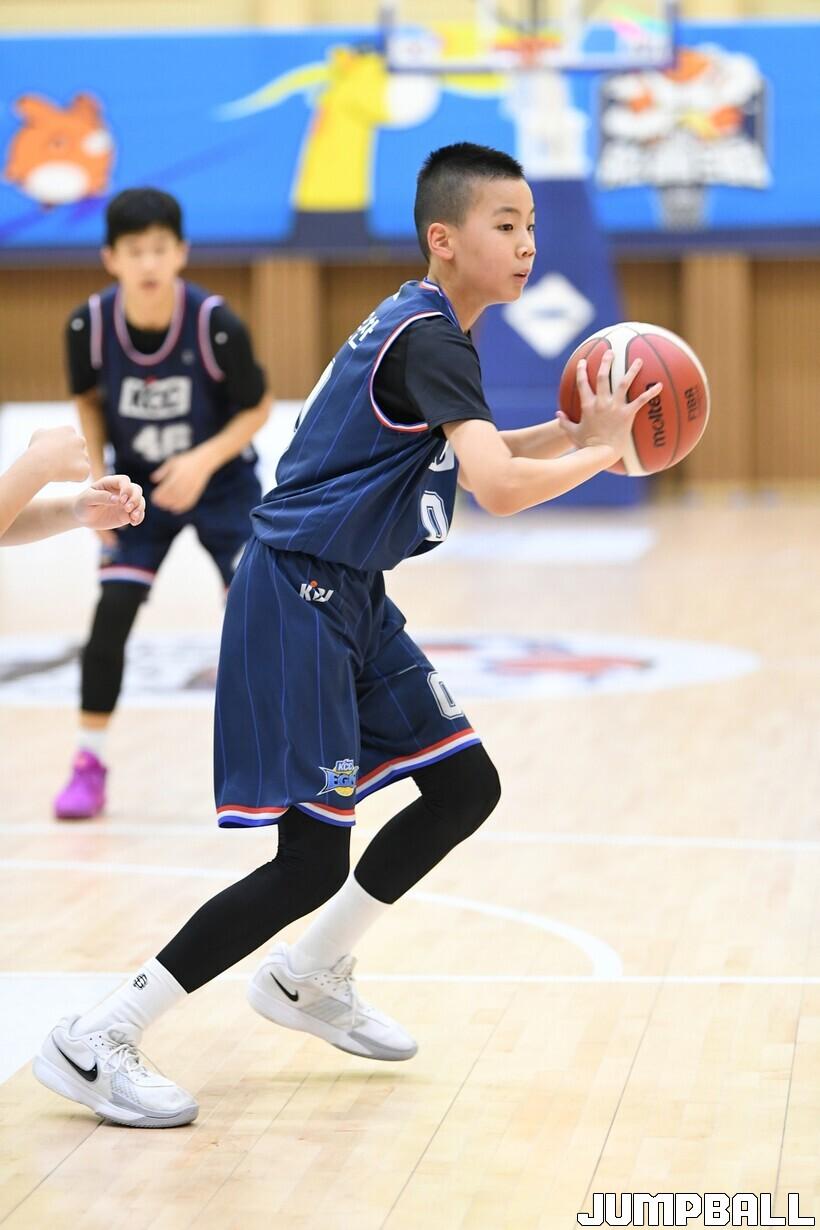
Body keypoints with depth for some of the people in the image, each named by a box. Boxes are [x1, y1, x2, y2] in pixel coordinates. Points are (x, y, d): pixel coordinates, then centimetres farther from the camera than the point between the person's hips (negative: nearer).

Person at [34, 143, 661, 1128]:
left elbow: (469, 455, 28)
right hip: (297, 601, -10)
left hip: (351, 601, 10)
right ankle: (93, 1043, -5)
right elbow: (500, 489, -30)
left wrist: (573, 430, 12)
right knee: (313, 862, -11)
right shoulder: (428, 337, -18)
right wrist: (599, 452, -12)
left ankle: (309, 980, 28)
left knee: (464, 786, 14)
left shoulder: (421, 326, 12)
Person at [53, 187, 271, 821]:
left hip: (221, 481, -2)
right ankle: (89, 766, 3)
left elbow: (257, 408, -13)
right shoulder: (89, 325, -20)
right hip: (140, 486, 2)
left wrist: (205, 460, -27)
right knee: (112, 612, -10)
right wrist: (96, 474, -10)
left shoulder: (216, 325, -27)